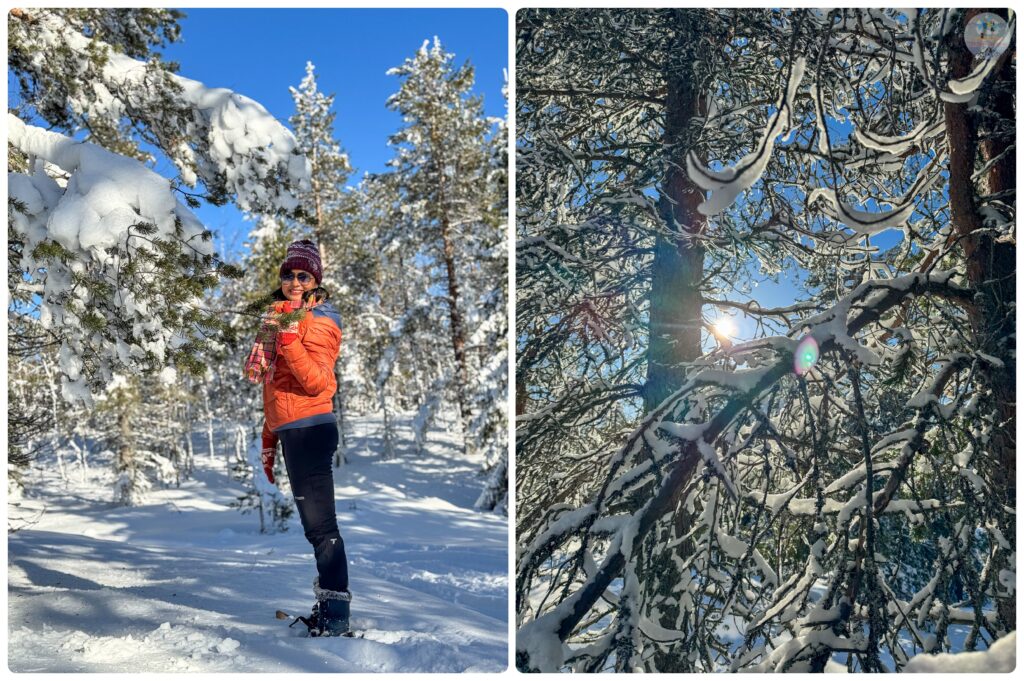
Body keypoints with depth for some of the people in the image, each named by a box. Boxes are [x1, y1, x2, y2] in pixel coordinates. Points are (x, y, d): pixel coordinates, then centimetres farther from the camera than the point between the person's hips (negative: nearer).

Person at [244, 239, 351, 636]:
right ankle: (327, 603, 23)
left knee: (319, 523, -7)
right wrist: (269, 440, 23)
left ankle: (335, 617, -1)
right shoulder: (281, 316, 18)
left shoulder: (319, 321, -8)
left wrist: (289, 336, -28)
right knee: (316, 521, 14)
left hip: (309, 429, -9)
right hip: (290, 430, 9)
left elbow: (317, 383, -21)